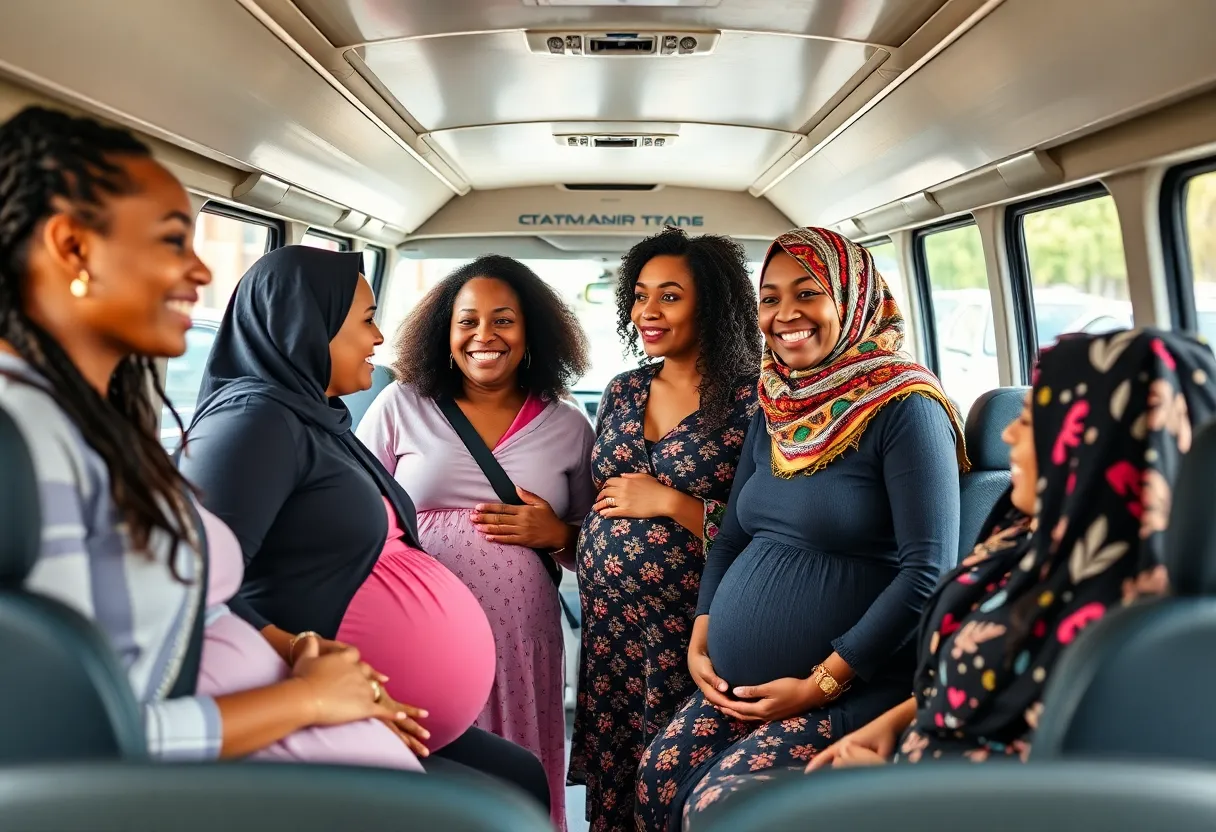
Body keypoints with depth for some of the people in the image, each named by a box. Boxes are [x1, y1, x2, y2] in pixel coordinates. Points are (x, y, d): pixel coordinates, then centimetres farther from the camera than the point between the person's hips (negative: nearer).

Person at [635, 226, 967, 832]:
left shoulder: (903, 408, -13)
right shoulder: (774, 413, 9)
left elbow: (928, 572, -18)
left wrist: (823, 682, -16)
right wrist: (699, 641, 3)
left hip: (851, 689, -6)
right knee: (658, 780, -4)